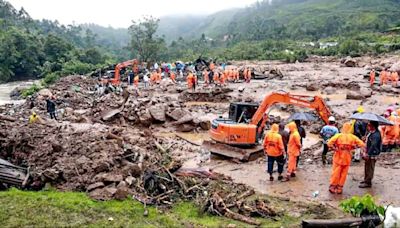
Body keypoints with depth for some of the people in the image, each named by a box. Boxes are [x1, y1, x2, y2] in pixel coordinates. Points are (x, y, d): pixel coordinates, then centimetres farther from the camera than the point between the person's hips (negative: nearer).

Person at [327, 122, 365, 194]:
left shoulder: (338, 136, -10)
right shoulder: (352, 137, -4)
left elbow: (329, 143, -21)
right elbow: (362, 144, -5)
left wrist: (335, 148, -7)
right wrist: (353, 147, 1)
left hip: (338, 157, -1)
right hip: (347, 158, 1)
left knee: (335, 172, 10)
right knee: (343, 174, 12)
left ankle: (332, 186, 16)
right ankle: (339, 188, 18)